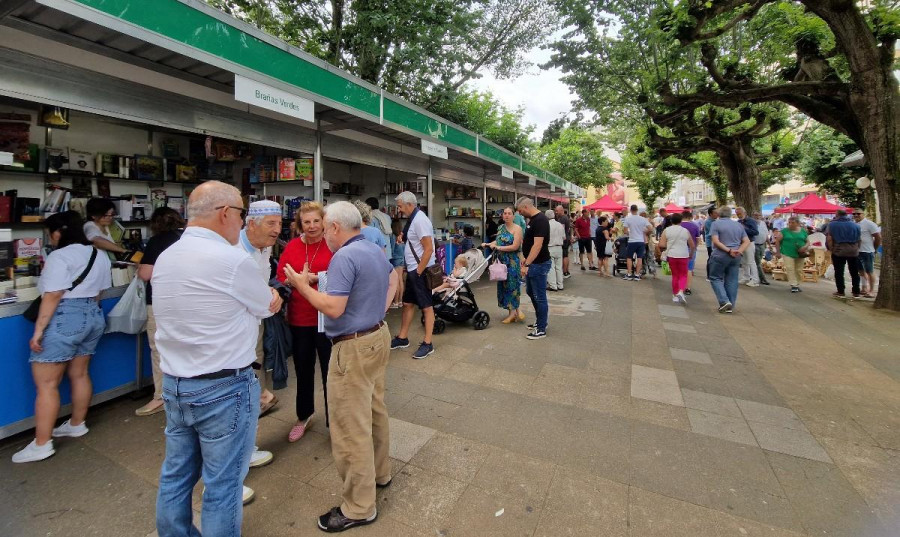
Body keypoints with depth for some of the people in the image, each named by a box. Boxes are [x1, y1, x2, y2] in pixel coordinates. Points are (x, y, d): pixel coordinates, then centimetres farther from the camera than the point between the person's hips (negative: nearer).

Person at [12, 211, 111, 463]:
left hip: (63, 320, -8)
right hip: (93, 317, 8)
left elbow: (52, 297, -17)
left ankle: (42, 444, 3)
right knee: (79, 374, 17)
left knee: (46, 383, -1)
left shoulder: (60, 257, -12)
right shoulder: (99, 256, 12)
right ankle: (77, 424, 28)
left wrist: (38, 330, -15)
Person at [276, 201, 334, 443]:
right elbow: (279, 278, 4)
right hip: (299, 318, 4)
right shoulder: (291, 247, 4)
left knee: (330, 370, 6)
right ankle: (304, 416, 43)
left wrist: (319, 277, -21)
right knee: (303, 369, 20)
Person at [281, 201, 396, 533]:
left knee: (351, 428, 2)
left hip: (354, 347, -10)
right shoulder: (374, 250, 9)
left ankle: (359, 507, 17)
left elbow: (334, 308, -25)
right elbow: (393, 278, 26)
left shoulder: (344, 257, -21)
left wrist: (302, 285, -11)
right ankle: (379, 473, 41)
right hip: (377, 337, 10)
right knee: (375, 411, 23)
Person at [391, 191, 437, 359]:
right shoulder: (412, 219, 10)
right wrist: (404, 237, 5)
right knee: (408, 304, 16)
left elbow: (429, 249, -22)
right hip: (412, 270, 10)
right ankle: (402, 338, 29)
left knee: (426, 306, 0)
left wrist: (418, 272, -19)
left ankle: (427, 343, 10)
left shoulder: (419, 220, -18)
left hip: (420, 271, -10)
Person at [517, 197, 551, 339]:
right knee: (530, 292, 20)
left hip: (539, 264, -10)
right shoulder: (533, 219, 11)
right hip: (532, 263, 10)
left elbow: (538, 245, -27)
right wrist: (526, 260, 20)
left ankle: (541, 329, 12)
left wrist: (527, 264, -29)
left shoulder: (540, 220, -20)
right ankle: (540, 321, 35)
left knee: (539, 297, 0)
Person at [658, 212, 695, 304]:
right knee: (683, 275, 9)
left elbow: (661, 245, -8)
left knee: (675, 275, 14)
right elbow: (693, 246, 8)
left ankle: (675, 295, 18)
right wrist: (691, 255, 24)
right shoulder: (686, 231, 2)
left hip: (671, 255, 1)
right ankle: (681, 291, -15)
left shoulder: (666, 230, -1)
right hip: (683, 256, -1)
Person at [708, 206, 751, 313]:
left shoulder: (716, 224, -4)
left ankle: (724, 301, -9)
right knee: (732, 281, 9)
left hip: (720, 256, -5)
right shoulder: (739, 225, 12)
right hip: (735, 257, 5)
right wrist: (739, 251, -8)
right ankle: (730, 306, 13)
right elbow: (747, 242, 6)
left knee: (715, 278, 6)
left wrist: (729, 250, -16)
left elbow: (715, 241, -16)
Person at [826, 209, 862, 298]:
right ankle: (856, 292, 17)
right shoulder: (855, 225, 7)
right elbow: (859, 239, 8)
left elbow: (829, 238, -11)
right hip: (854, 251, 4)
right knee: (855, 272, 11)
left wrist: (831, 249, -4)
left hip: (838, 251, -4)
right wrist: (857, 248, 16)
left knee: (839, 272, 1)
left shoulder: (832, 224, -5)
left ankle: (840, 292, 2)